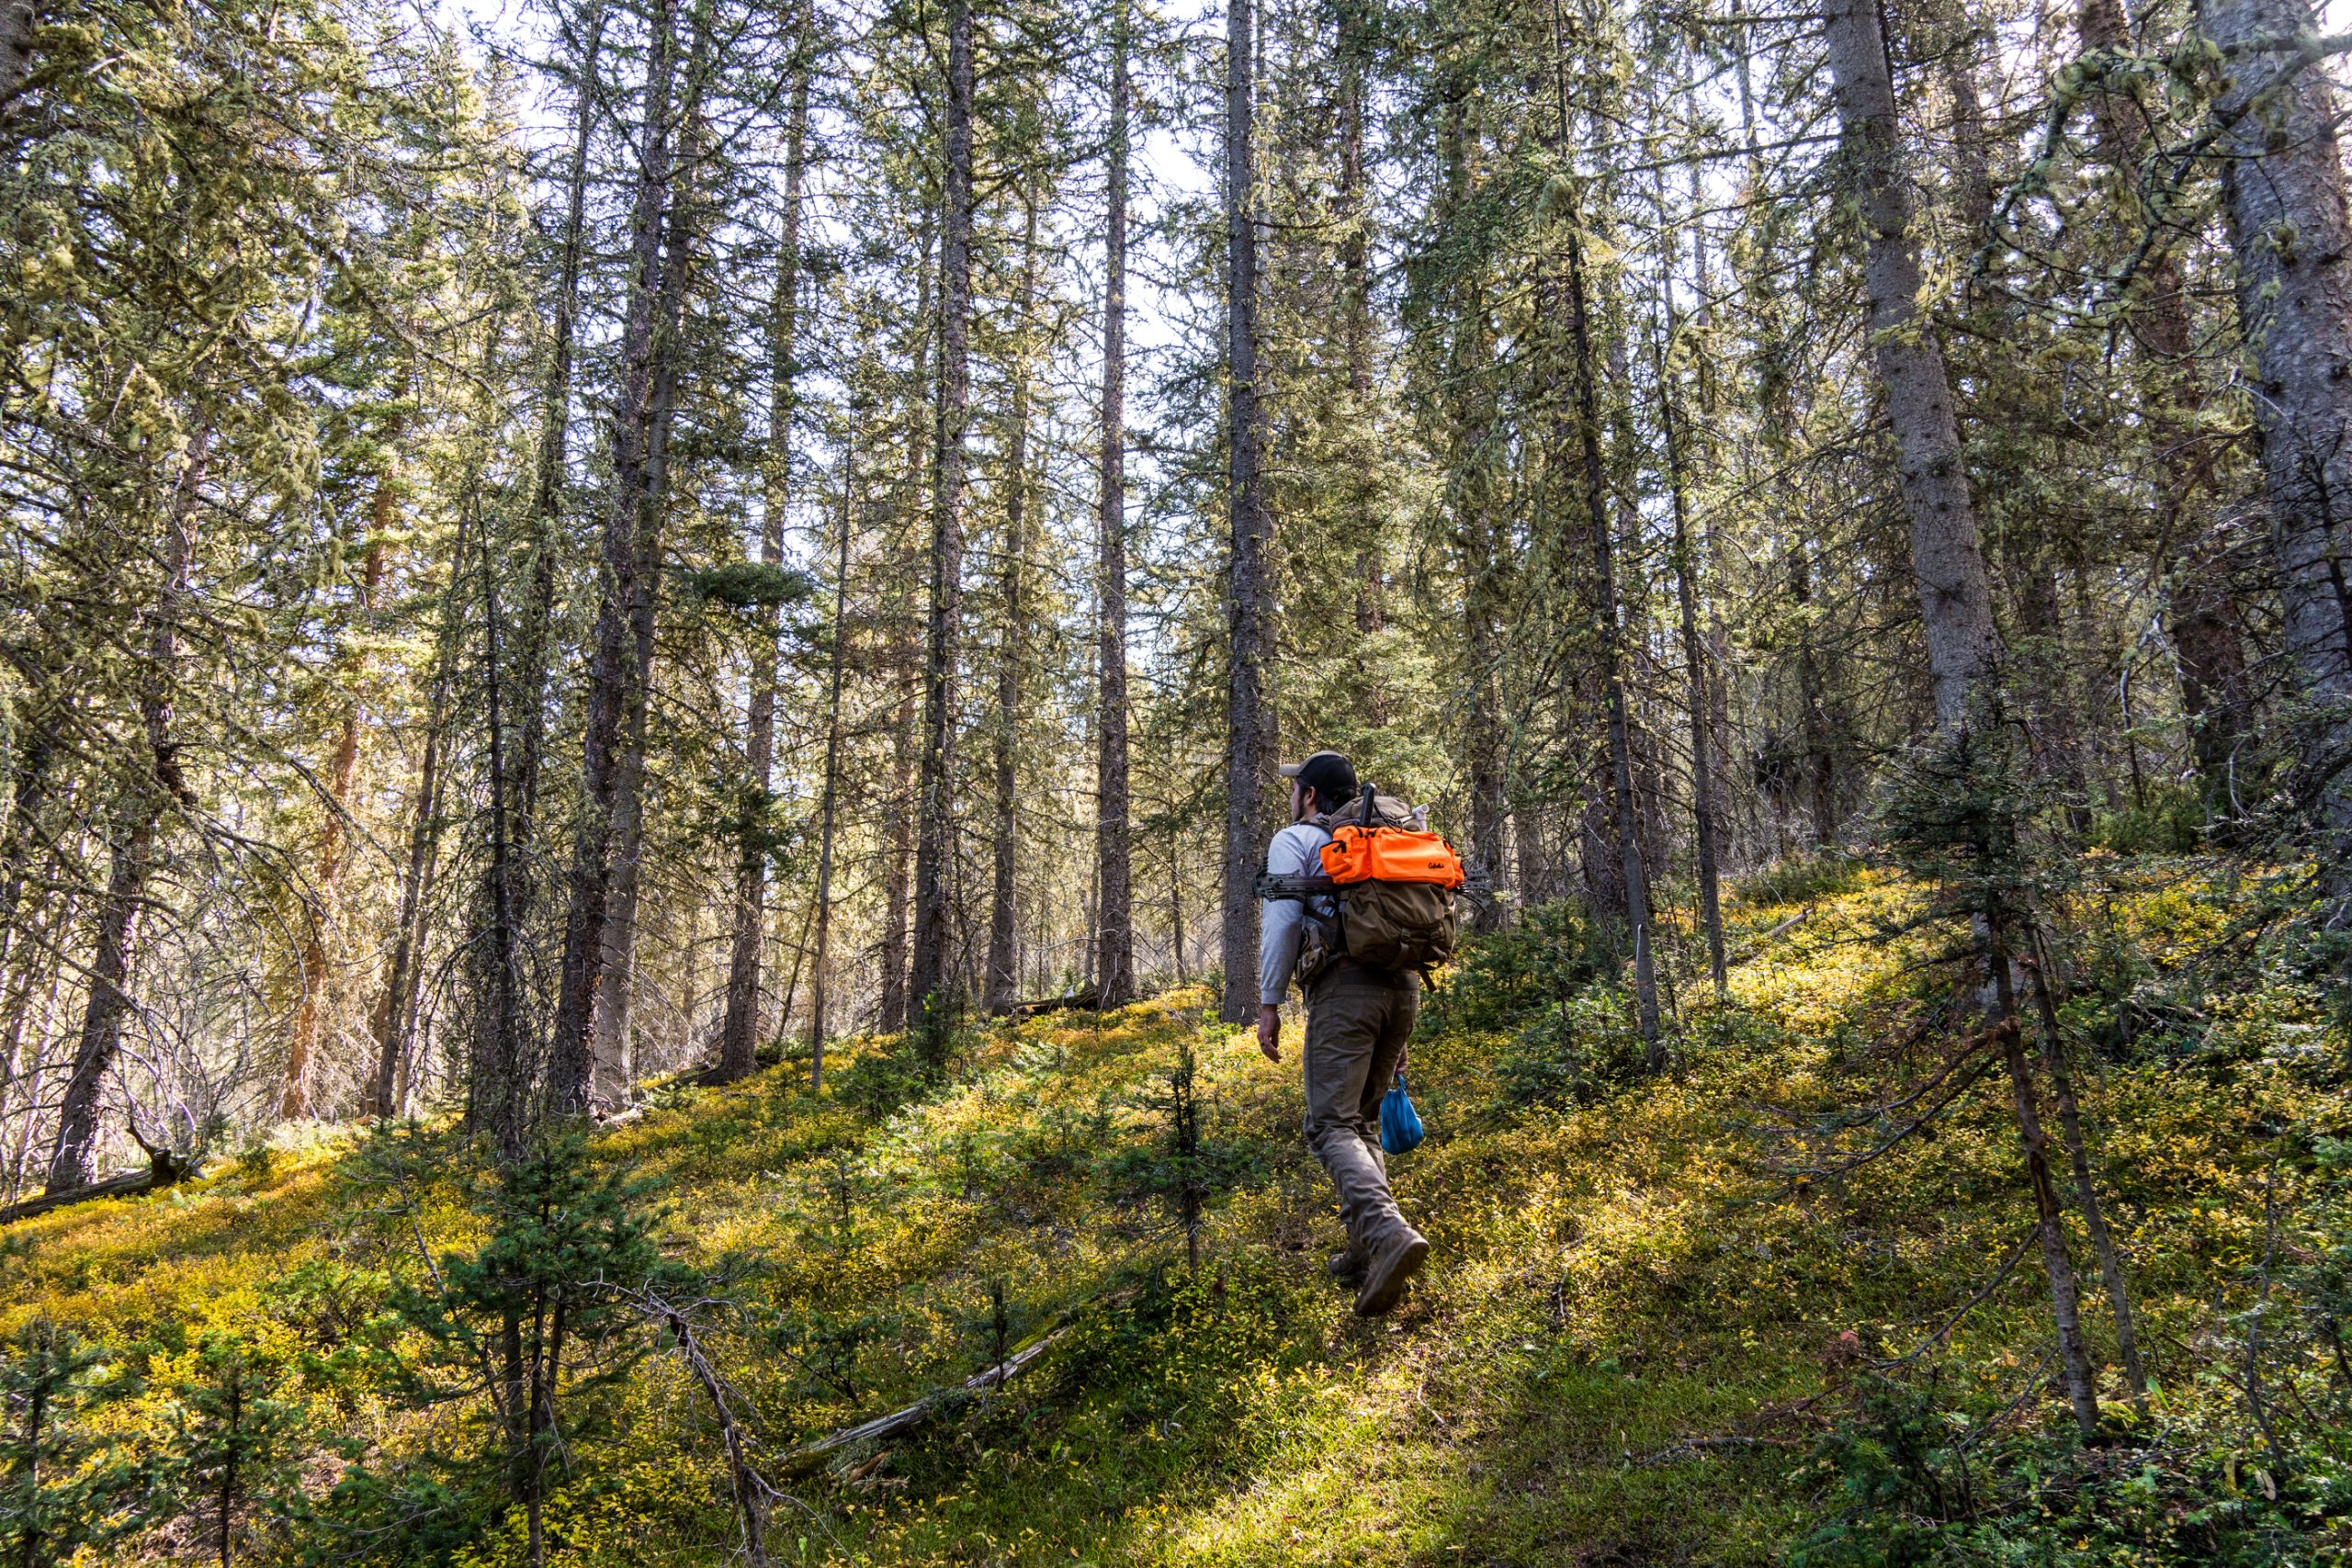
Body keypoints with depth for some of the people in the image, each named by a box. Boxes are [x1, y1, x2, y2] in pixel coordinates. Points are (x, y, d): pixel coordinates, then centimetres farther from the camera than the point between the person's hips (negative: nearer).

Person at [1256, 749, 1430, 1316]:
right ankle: (1365, 1251, 12)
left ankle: (1389, 1233, -33)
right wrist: (1398, 1030, 27)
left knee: (1332, 1125, -11)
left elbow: (1282, 921, -7)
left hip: (1345, 983, -7)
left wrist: (1269, 1004, -5)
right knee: (1363, 1120, 17)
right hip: (1403, 983, 7)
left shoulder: (1294, 840, 8)